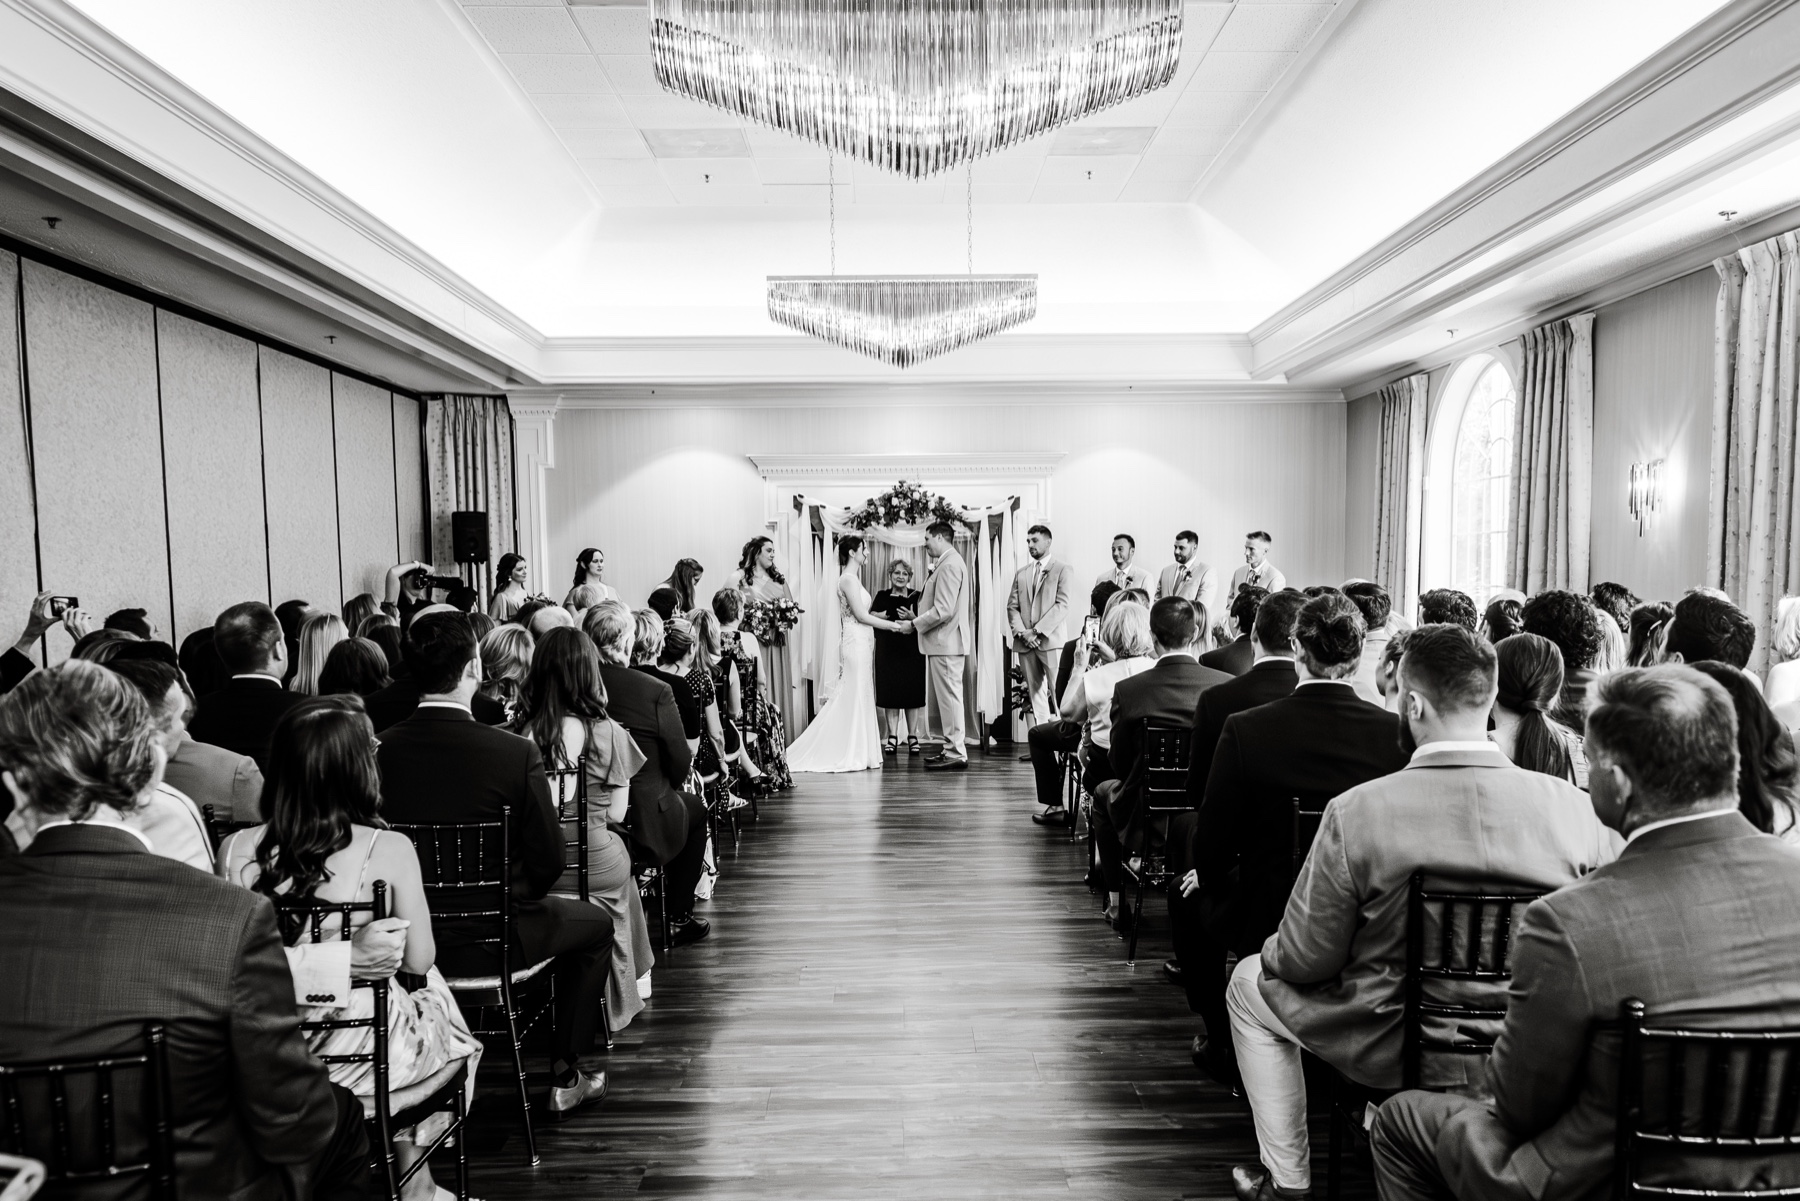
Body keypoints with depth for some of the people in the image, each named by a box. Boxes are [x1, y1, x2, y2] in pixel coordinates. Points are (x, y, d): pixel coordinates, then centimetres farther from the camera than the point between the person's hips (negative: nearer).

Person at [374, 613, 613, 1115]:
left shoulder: (381, 749, -12)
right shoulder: (516, 753, -24)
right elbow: (549, 863, -16)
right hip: (493, 938, -5)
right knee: (595, 922, 22)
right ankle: (566, 1076, 29)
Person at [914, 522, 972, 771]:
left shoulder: (950, 565, -16)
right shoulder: (946, 563, 16)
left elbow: (943, 610, -22)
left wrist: (915, 624, -12)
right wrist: (917, 617, 8)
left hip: (945, 643, -10)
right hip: (940, 642, 10)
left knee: (949, 697, -4)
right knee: (937, 699, 15)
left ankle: (956, 754, 2)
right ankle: (948, 747, 23)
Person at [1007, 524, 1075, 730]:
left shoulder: (1063, 570, 3)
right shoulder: (1021, 573, 18)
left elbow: (1062, 605, -7)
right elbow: (1012, 606, 12)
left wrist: (1037, 631, -14)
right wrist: (1022, 632, -5)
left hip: (1050, 641, -4)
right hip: (1024, 643, 5)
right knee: (1035, 695, 5)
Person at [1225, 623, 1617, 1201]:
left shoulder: (1356, 811, -25)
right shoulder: (1578, 808, -15)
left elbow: (1304, 964, -15)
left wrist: (1274, 951, 8)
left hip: (1394, 1052, -4)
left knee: (1250, 983, 21)